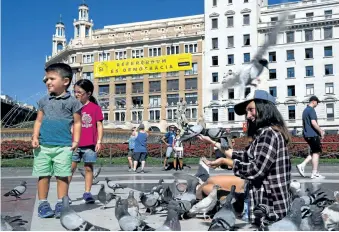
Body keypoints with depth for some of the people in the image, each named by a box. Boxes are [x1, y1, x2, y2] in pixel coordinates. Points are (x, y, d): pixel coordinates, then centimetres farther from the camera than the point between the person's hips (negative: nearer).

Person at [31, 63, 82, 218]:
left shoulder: (72, 102, 2)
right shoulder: (44, 101, 12)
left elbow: (77, 123, 3)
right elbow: (39, 121, 14)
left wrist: (76, 141, -6)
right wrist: (35, 137, 1)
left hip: (64, 146, -3)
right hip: (43, 145, 3)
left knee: (62, 176, 0)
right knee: (43, 176, 5)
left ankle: (61, 204, 9)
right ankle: (43, 204, 14)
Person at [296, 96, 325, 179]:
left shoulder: (305, 110, 18)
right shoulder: (311, 110, -12)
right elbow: (313, 123, -22)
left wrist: (320, 130, 21)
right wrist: (321, 132, -12)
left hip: (307, 135, 9)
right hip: (313, 135, -9)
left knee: (314, 152, 15)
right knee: (316, 153, -3)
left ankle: (302, 165, 5)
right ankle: (314, 173, -2)